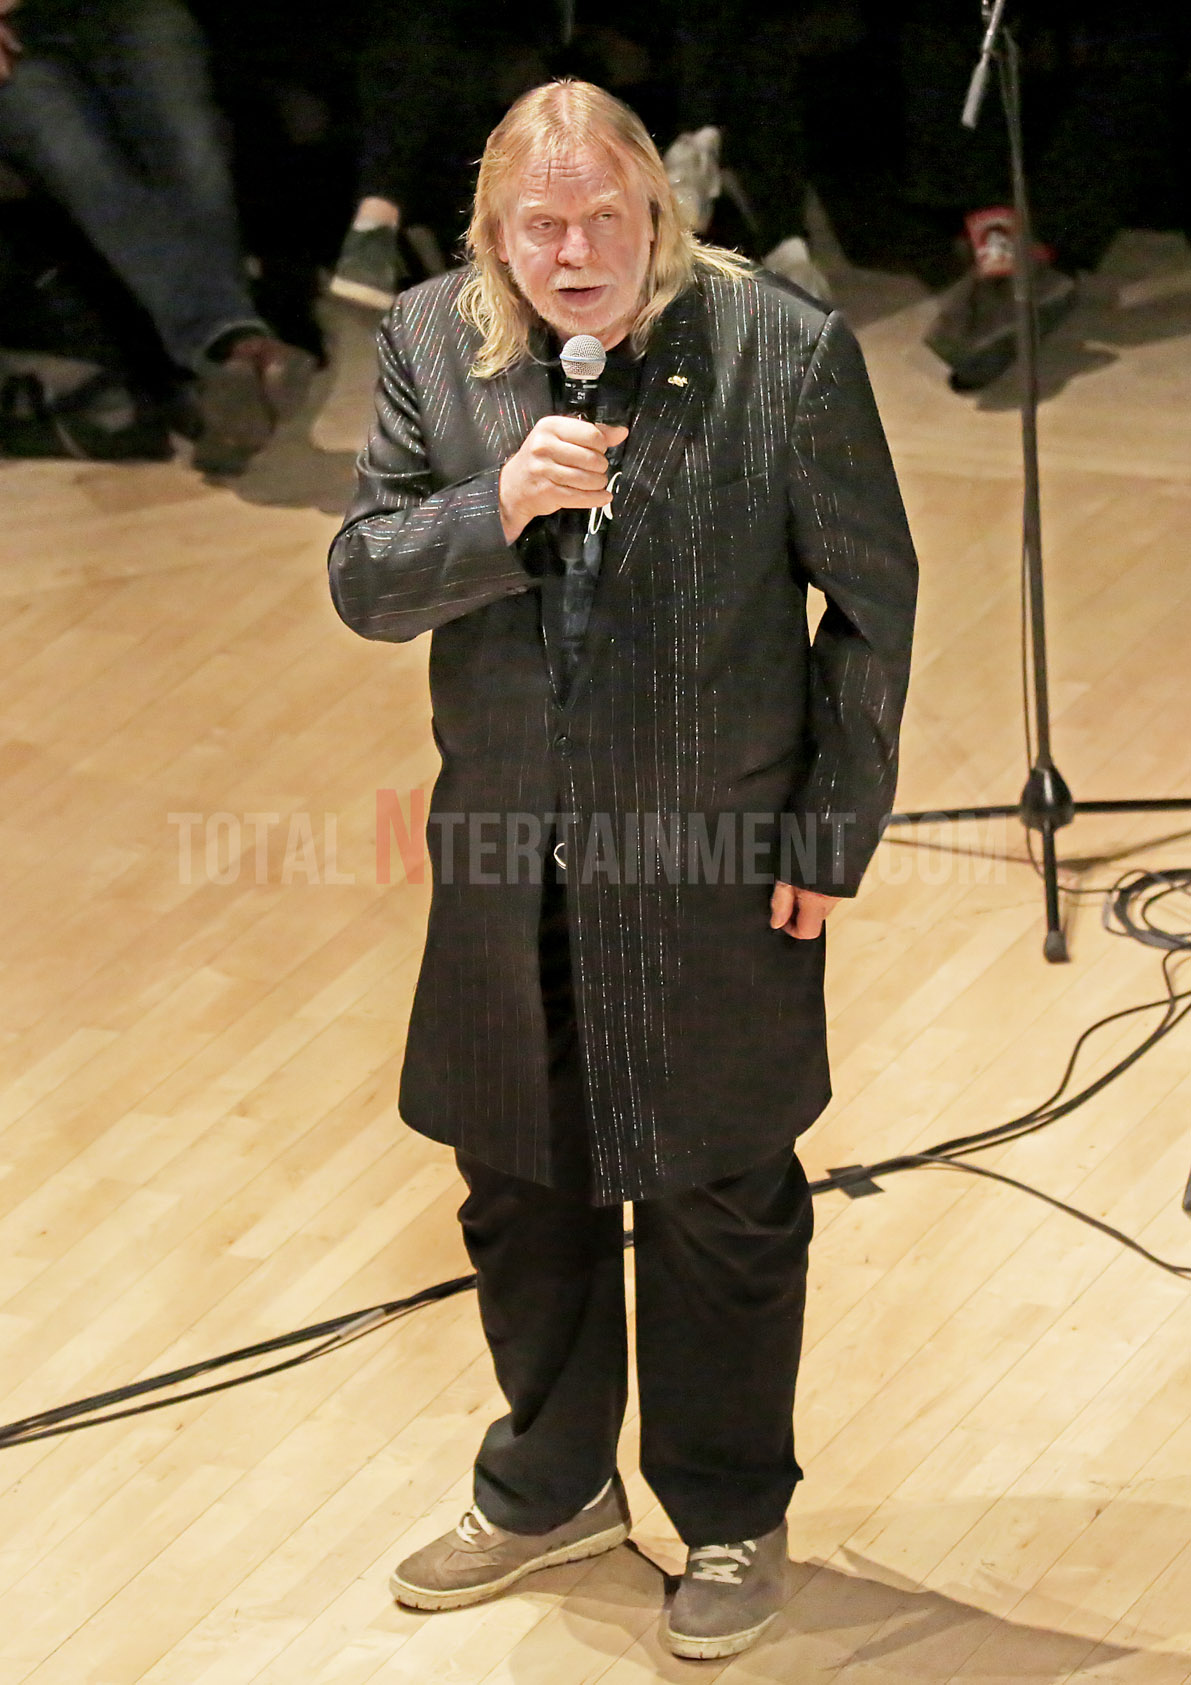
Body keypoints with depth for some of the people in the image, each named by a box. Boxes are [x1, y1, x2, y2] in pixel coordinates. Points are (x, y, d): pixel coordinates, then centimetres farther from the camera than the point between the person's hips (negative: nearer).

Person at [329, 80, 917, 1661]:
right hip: (509, 867, 4)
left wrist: (833, 835, -5)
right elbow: (364, 586, -5)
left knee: (722, 1209, 11)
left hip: (718, 869, -3)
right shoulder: (431, 344, -4)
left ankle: (734, 1518, 32)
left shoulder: (786, 348, -14)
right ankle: (552, 1488, 40)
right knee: (522, 1194, 18)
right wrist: (498, 505, -25)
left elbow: (872, 599, -6)